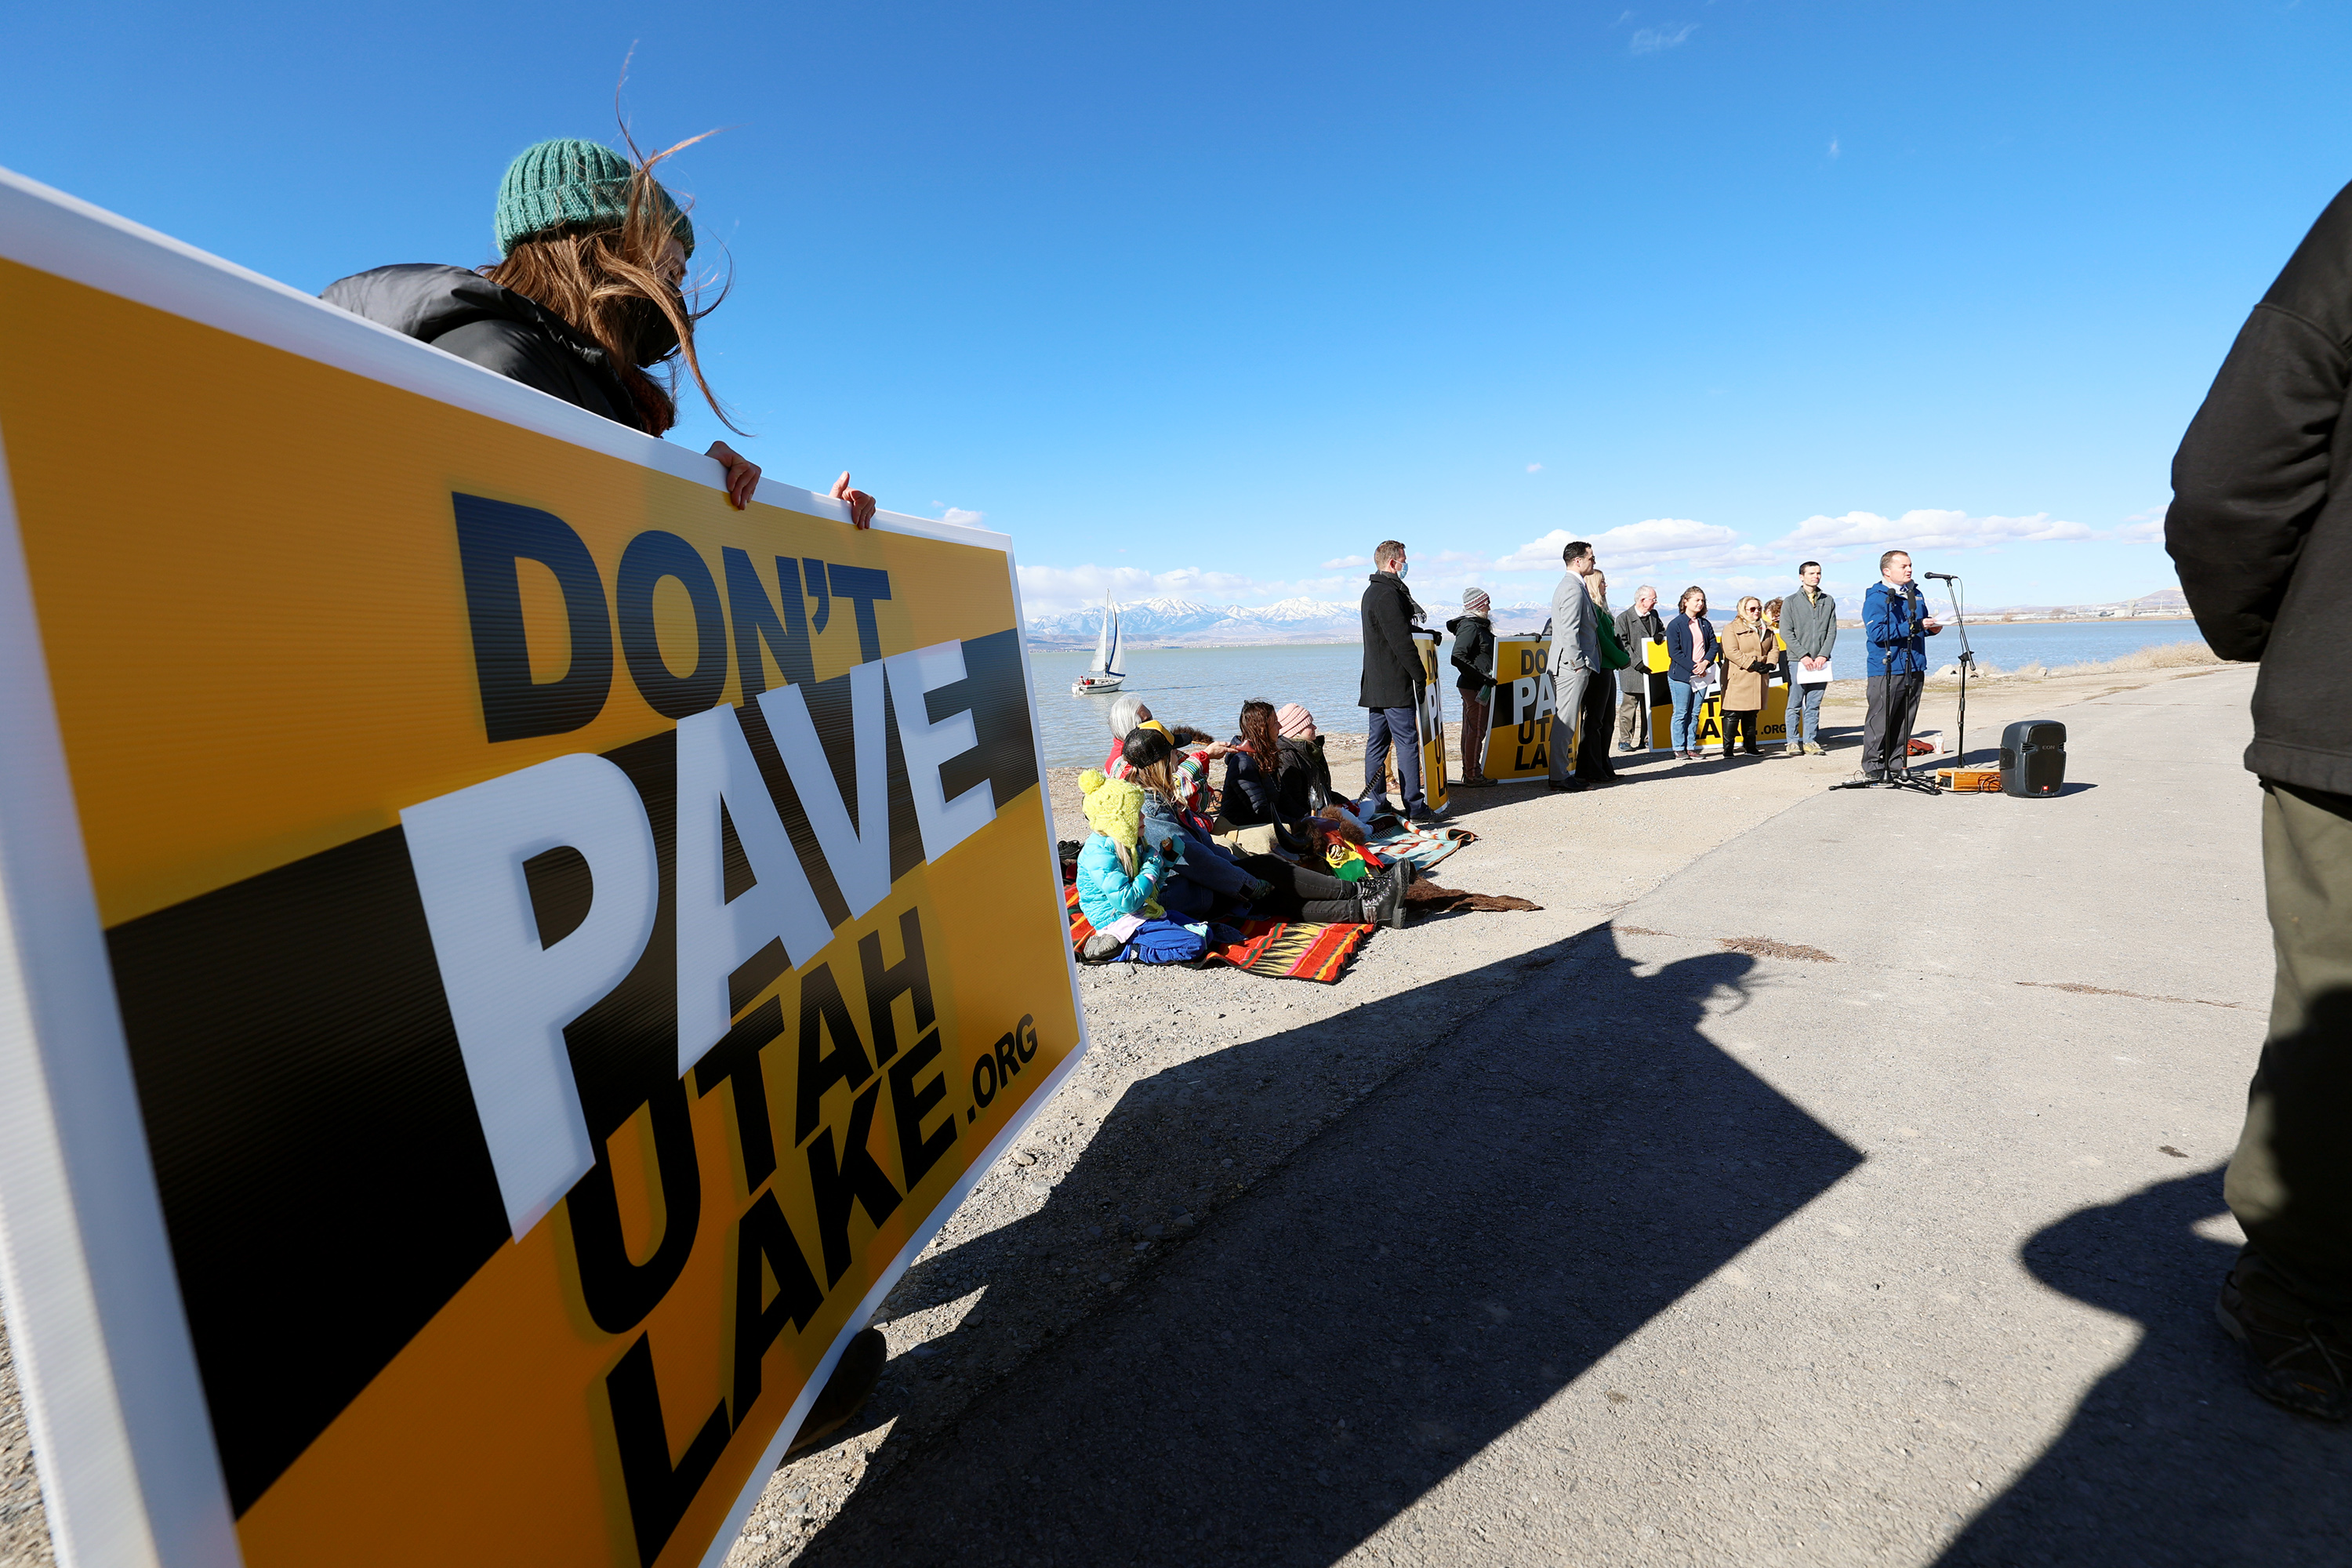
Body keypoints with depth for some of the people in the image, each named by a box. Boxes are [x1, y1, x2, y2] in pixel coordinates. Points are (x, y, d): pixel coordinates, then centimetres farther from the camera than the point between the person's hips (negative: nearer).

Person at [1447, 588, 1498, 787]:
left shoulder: (1478, 625, 17)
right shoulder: (1469, 627, -15)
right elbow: (1457, 658, -24)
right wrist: (1482, 677, -23)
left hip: (1477, 687, 10)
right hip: (1475, 688, -10)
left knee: (1470, 730, 13)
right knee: (1477, 731, -6)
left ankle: (1468, 773, 19)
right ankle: (1473, 775, -1)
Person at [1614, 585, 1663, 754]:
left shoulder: (1654, 615, 14)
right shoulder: (1624, 618, -6)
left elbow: (1662, 630, 29)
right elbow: (1622, 644, -10)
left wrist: (1660, 636, 3)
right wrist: (1637, 663, -17)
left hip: (1651, 669, 6)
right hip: (1633, 671, -6)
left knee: (1649, 707, 9)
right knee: (1629, 706, -4)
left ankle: (1647, 739, 16)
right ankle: (1624, 740, 3)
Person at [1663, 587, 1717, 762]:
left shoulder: (1705, 624, 13)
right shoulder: (1675, 625, -5)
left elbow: (1713, 646, 9)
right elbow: (1674, 652, -11)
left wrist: (1704, 663, -9)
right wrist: (1693, 668, -15)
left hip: (1701, 675, 5)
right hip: (1681, 676, -5)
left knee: (1695, 714, 8)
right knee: (1681, 714, -1)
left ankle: (1691, 747, 14)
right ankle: (1679, 750, 5)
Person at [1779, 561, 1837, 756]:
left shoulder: (1829, 602, 12)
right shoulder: (1791, 602, 3)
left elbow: (1832, 631, 7)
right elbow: (1786, 633, -3)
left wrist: (1823, 655, -7)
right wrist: (1803, 656, -11)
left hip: (1820, 661, 2)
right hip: (1797, 661, -2)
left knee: (1814, 705, 6)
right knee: (1795, 704, 0)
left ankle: (1811, 740, 12)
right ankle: (1793, 741, 6)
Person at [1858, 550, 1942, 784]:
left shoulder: (1915, 595, 17)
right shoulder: (1876, 598, -8)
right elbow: (1876, 633, -20)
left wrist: (1931, 628, 8)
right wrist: (1914, 626, -20)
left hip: (1914, 668, 8)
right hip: (1887, 670, -8)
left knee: (1905, 721, 11)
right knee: (1880, 721, -7)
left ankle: (1897, 764, 19)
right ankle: (1873, 768, -2)